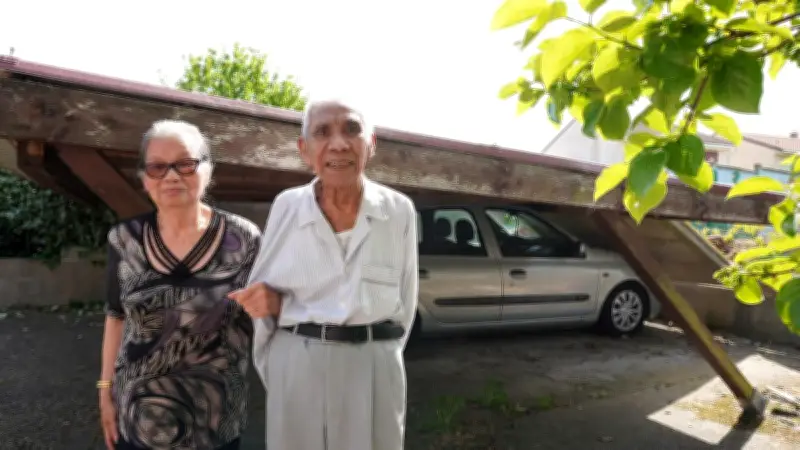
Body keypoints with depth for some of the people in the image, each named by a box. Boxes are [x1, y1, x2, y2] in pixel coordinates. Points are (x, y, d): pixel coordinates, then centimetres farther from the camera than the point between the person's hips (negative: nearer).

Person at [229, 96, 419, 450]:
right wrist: (266, 301, -12)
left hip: (374, 368, 0)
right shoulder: (286, 206, -2)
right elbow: (262, 294, 7)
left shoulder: (399, 210, -3)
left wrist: (372, 349, 7)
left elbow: (403, 301, 5)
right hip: (297, 367, 1)